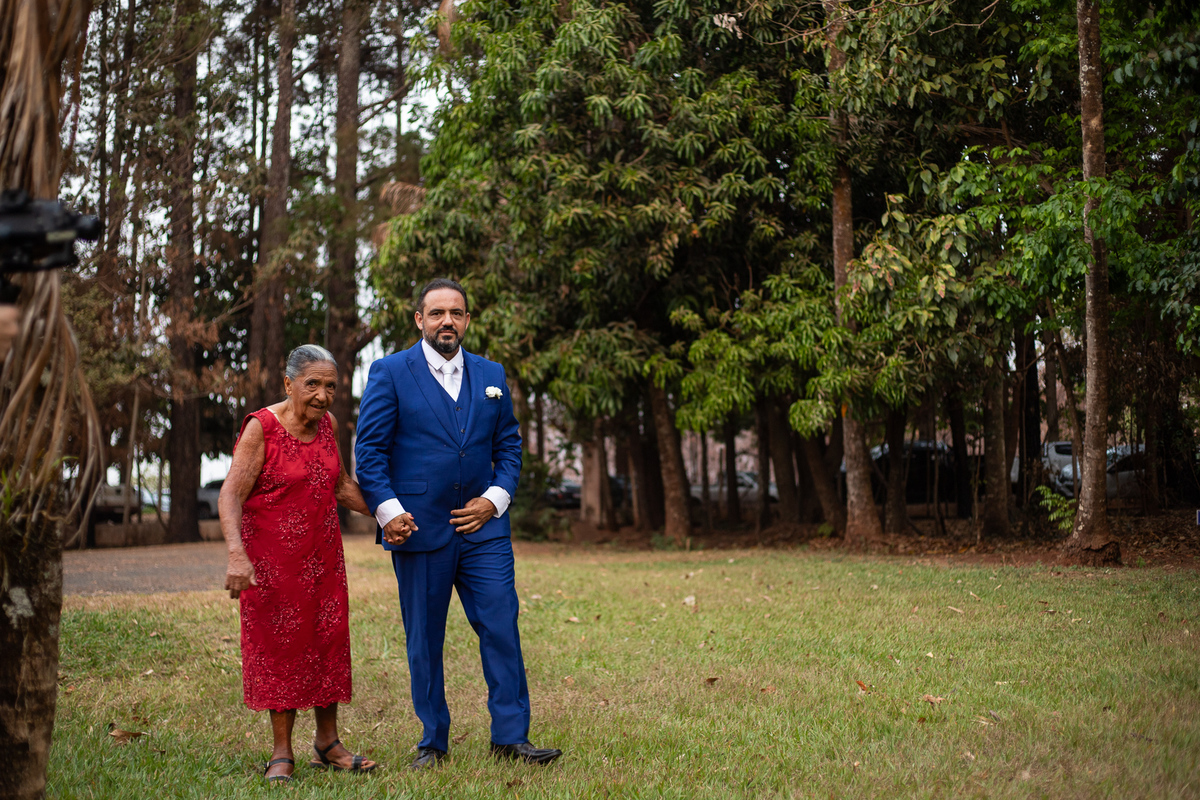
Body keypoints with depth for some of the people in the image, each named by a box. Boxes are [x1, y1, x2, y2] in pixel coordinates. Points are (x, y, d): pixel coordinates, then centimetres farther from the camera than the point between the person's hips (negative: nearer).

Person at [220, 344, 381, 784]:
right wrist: (237, 554, -33)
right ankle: (282, 753, 11)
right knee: (279, 646, 1)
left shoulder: (327, 424, 4)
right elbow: (230, 496, -20)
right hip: (273, 558, -5)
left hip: (323, 557, 5)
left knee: (328, 641, 8)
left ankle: (327, 744, 21)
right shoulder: (261, 428, -14)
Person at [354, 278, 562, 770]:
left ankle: (511, 736, 5)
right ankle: (433, 742, 17)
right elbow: (369, 450, -3)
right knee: (423, 639, 6)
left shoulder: (491, 375, 12)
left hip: (482, 526, 3)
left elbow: (508, 444, 15)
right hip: (419, 527, -2)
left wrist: (495, 498, 0)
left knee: (502, 629, -3)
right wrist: (387, 509, -14)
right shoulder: (389, 373, 0)